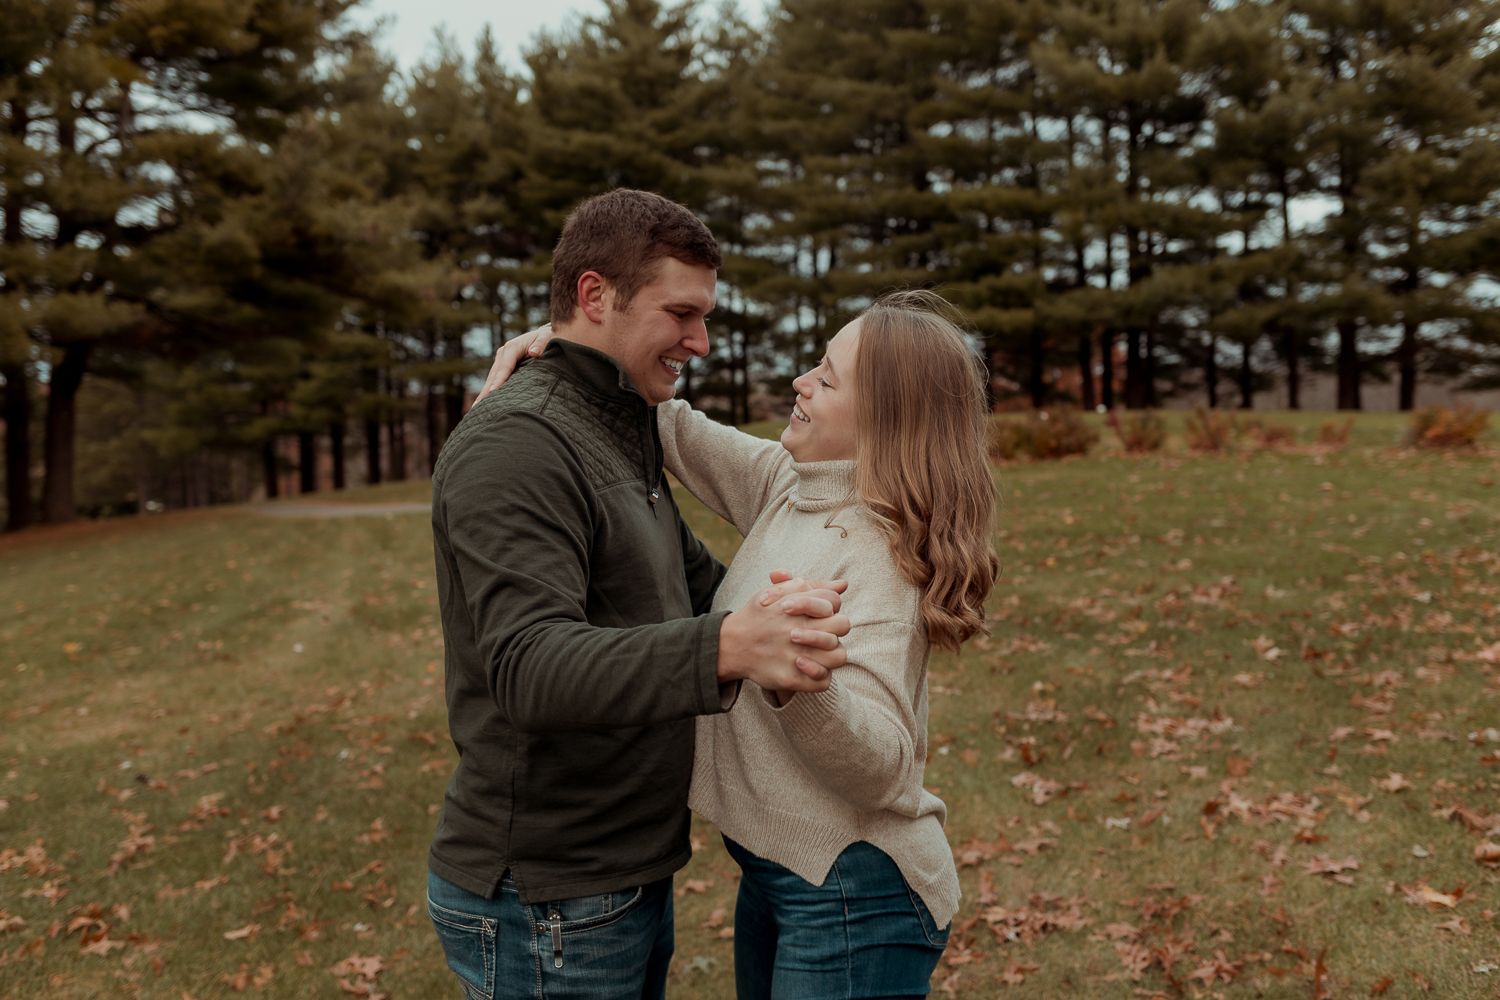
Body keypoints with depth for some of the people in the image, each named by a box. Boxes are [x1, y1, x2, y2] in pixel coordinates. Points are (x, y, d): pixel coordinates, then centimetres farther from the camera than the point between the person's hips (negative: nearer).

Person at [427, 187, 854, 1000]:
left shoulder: (624, 441, 14)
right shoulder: (514, 444, -19)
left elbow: (700, 582, 20)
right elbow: (530, 668, -31)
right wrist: (723, 649, -46)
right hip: (546, 903, -9)